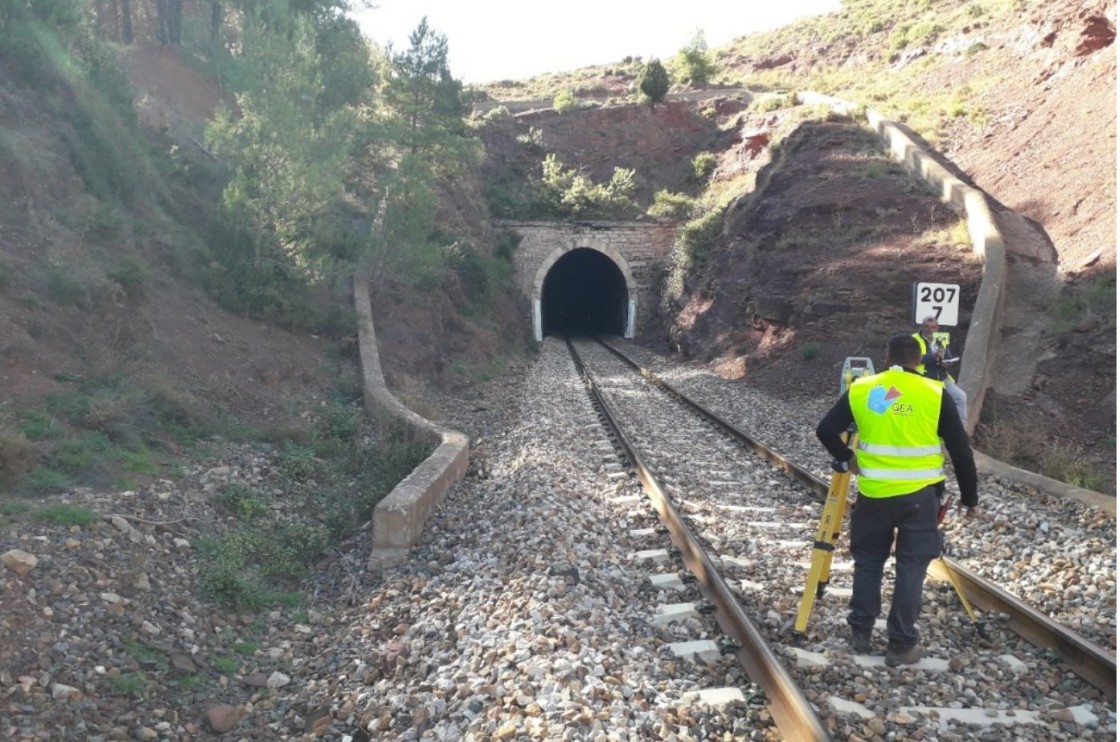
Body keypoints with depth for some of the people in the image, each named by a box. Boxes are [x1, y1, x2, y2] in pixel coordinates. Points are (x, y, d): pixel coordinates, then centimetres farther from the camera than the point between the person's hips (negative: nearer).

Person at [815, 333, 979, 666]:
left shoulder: (860, 389, 0)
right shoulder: (935, 393, -4)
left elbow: (825, 430, -1)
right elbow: (960, 450, -2)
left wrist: (846, 459, 14)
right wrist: (969, 496, 8)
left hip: (873, 493, 2)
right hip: (920, 495, -2)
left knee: (867, 562, 16)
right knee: (910, 568, 7)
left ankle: (860, 633, 24)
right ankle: (902, 645, 12)